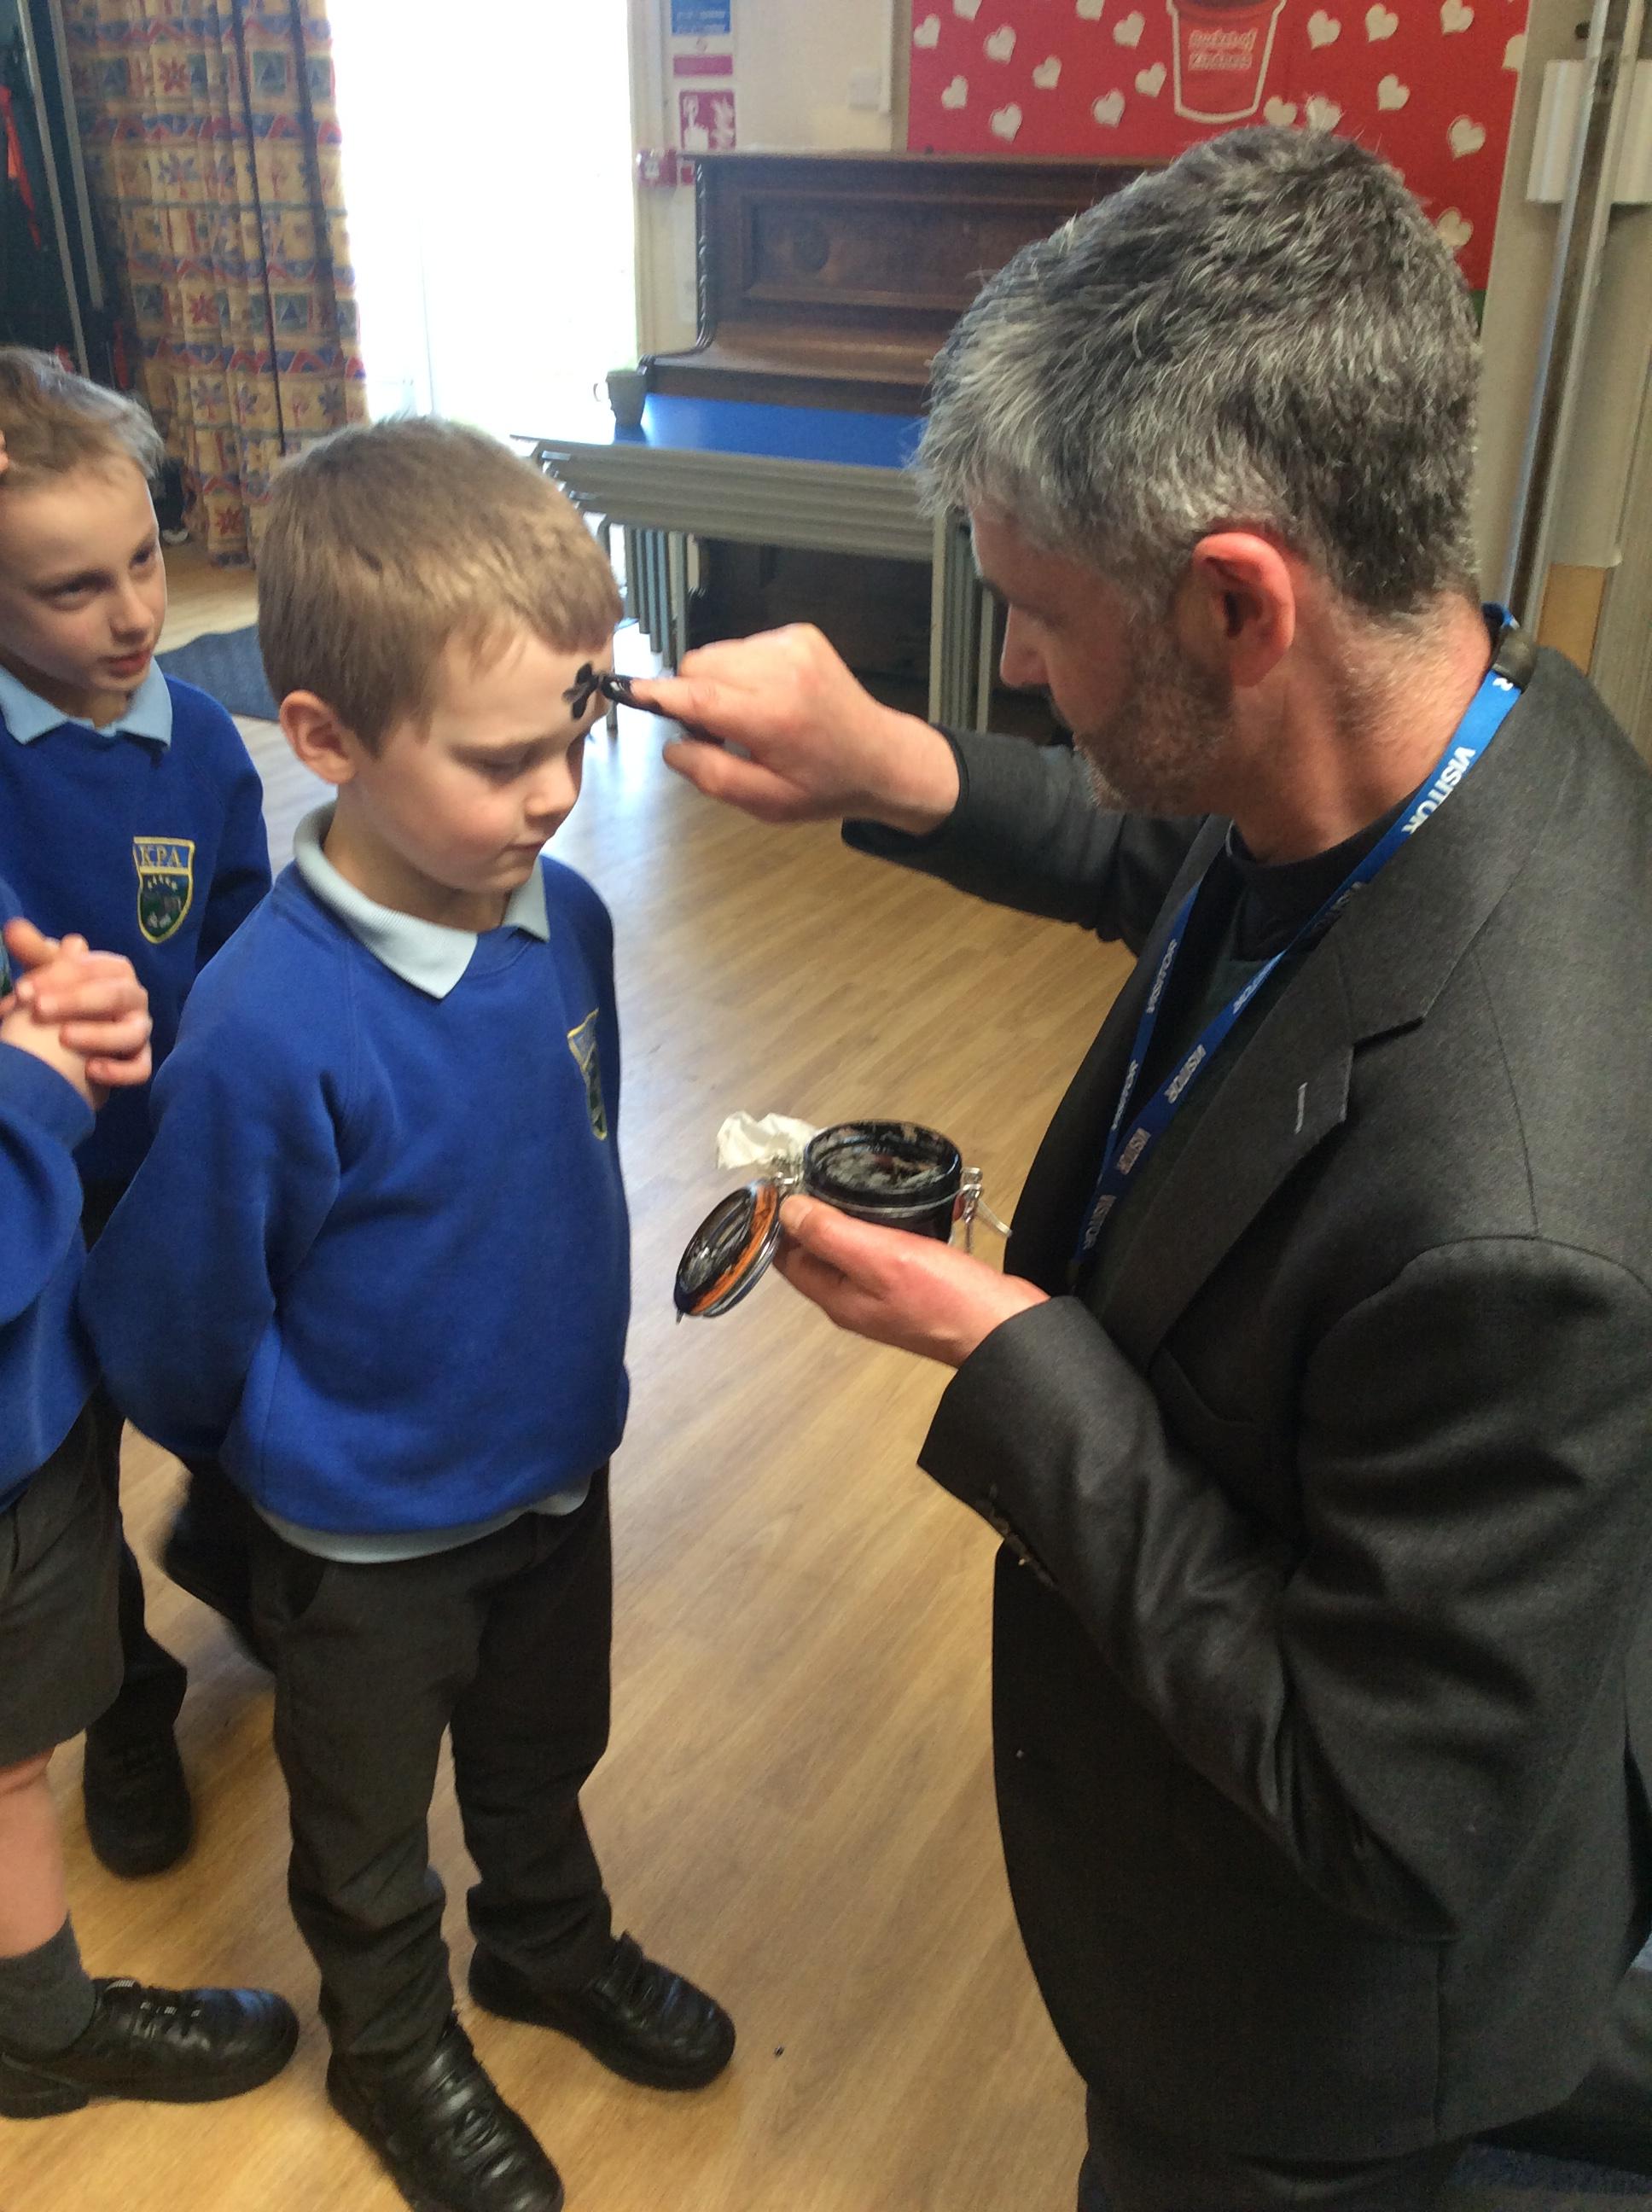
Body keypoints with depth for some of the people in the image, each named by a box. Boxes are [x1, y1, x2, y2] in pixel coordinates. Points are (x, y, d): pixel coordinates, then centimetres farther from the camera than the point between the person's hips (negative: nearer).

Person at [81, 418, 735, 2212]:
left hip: (561, 1472, 5)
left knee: (543, 1758, 31)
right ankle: (395, 2049, 53)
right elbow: (173, 1335, -19)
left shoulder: (564, 919, -15)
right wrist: (320, 1451, -3)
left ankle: (549, 1945, 59)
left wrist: (570, 1363, 9)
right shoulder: (271, 1032, -33)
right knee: (369, 1837, 24)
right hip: (374, 1548, -4)